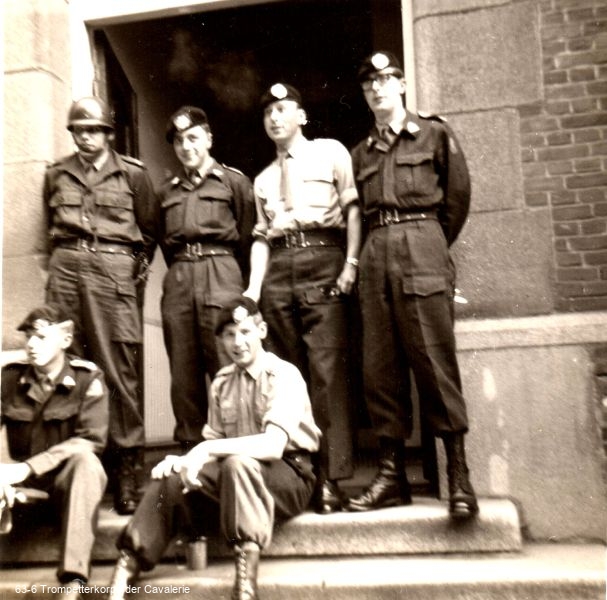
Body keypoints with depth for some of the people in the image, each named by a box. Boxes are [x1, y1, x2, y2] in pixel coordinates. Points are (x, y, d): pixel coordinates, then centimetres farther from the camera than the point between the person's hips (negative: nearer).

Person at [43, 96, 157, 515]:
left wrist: (136, 272, 7)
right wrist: (67, 259, 14)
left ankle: (127, 471, 0)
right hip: (66, 270, 3)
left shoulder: (133, 174, 6)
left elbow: (149, 232, 10)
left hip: (115, 271, -3)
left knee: (121, 371, -6)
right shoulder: (57, 175, 16)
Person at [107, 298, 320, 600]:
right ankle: (126, 567, -10)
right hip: (232, 474, 6)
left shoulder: (285, 375, -12)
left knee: (236, 462, -36)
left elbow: (273, 446, -25)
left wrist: (207, 450, -32)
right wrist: (187, 459, -13)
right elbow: (214, 442, 9)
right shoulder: (222, 381, 7)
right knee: (169, 480, -16)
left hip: (289, 476, -5)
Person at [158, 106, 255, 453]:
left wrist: (243, 282, 0)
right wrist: (179, 271, 10)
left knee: (225, 365, -7)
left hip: (219, 270, -4)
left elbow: (247, 236, 2)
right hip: (178, 278, 5)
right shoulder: (168, 191, 22)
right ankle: (190, 446, 12)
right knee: (183, 370, 4)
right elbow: (164, 241, 21)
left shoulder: (233, 181, 8)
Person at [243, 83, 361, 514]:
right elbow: (262, 237, 16)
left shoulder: (330, 153, 12)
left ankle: (330, 479, -8)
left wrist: (351, 264, -12)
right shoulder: (263, 179, 25)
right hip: (278, 272, 5)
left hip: (322, 263, -4)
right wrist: (254, 287, 2)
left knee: (327, 371, -11)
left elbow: (353, 208, 1)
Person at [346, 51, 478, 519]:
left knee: (435, 361, -9)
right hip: (376, 256, 4)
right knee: (380, 367, 1)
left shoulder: (434, 134, 9)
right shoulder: (361, 153, 20)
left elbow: (458, 196, 8)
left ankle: (459, 474, -2)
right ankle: (392, 472, 8)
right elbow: (360, 213, 18)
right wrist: (378, 249, 6)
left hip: (422, 247, -4)